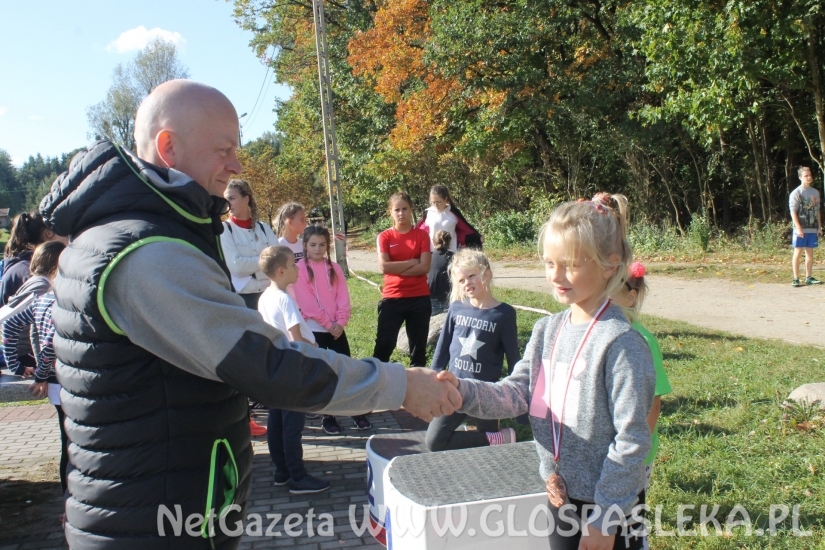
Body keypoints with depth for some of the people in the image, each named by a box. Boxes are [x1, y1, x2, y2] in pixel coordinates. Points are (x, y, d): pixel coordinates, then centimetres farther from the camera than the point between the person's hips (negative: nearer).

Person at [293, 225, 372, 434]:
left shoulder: (334, 268, 8)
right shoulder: (300, 269, -5)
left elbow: (343, 298, 2)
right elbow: (307, 303, -11)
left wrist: (340, 322, -12)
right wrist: (328, 323, -13)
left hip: (337, 328, 3)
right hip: (314, 329, -3)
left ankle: (357, 412, 13)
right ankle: (328, 416, 13)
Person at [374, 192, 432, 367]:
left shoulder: (422, 235, 2)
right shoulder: (384, 237, 1)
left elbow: (425, 267, -9)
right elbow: (383, 267, -13)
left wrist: (396, 269, -12)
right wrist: (412, 262, -10)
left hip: (419, 298, 1)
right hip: (392, 298, -1)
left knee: (419, 346, 10)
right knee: (384, 344, 1)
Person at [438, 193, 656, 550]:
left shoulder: (621, 343, -21)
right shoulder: (547, 330, 0)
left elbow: (632, 440, -19)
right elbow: (516, 393, -3)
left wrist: (604, 517, -16)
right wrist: (463, 391, -21)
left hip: (608, 506, -6)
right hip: (560, 497, 6)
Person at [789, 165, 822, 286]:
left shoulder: (815, 192, 12)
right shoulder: (796, 193, -5)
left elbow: (818, 211, 17)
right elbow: (793, 212, -9)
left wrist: (819, 226, 12)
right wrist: (798, 228, -16)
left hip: (813, 228, 5)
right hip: (800, 229, -5)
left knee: (810, 252, 9)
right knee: (798, 253, -2)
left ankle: (809, 277, 16)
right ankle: (795, 279, 1)